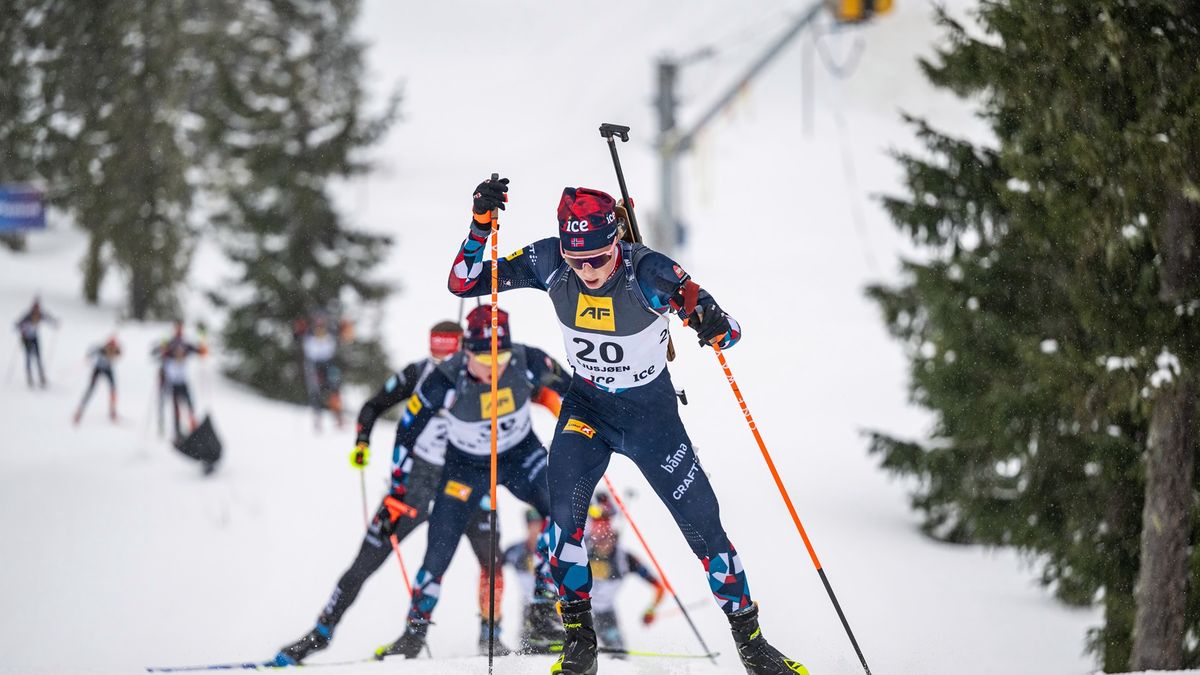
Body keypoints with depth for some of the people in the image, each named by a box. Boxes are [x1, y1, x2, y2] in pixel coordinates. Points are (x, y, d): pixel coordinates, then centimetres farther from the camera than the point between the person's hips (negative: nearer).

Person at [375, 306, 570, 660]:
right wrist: (397, 491, -10)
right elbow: (407, 431, -15)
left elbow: (569, 388, -6)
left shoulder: (527, 363, -27)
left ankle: (544, 613, -14)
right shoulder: (445, 382, -29)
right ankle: (414, 634, 15)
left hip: (521, 456, 1)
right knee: (438, 553, -6)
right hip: (466, 466, -1)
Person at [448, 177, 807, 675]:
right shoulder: (550, 263, -19)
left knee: (702, 525, 0)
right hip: (587, 405, 2)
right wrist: (481, 225, -31)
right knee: (565, 503, -23)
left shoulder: (650, 273, -28)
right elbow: (463, 283, -15)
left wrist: (715, 326, -49)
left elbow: (727, 331, -24)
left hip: (651, 411, -2)